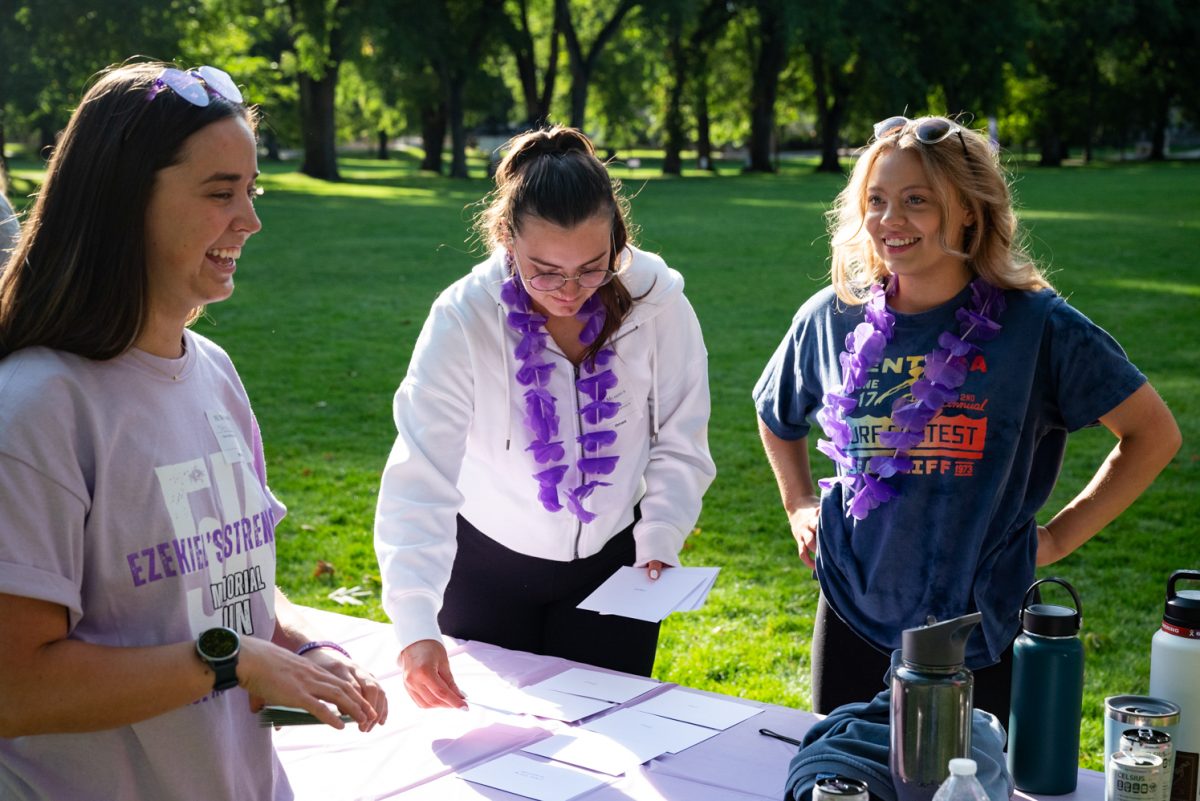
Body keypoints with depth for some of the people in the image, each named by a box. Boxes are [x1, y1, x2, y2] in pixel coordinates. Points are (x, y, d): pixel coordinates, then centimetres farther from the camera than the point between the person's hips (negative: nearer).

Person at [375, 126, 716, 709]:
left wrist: (659, 541, -14)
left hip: (614, 560, 1)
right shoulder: (464, 318, -25)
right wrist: (415, 628, -39)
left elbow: (680, 443, -4)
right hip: (488, 559, -1)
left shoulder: (657, 301, -19)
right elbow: (419, 475, -31)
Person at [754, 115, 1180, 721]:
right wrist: (799, 506, 10)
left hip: (982, 632, -2)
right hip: (854, 620, 3)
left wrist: (1060, 535, -6)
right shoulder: (830, 319, -1)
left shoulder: (1037, 324, -10)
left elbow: (1153, 433, -3)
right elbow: (777, 416, 20)